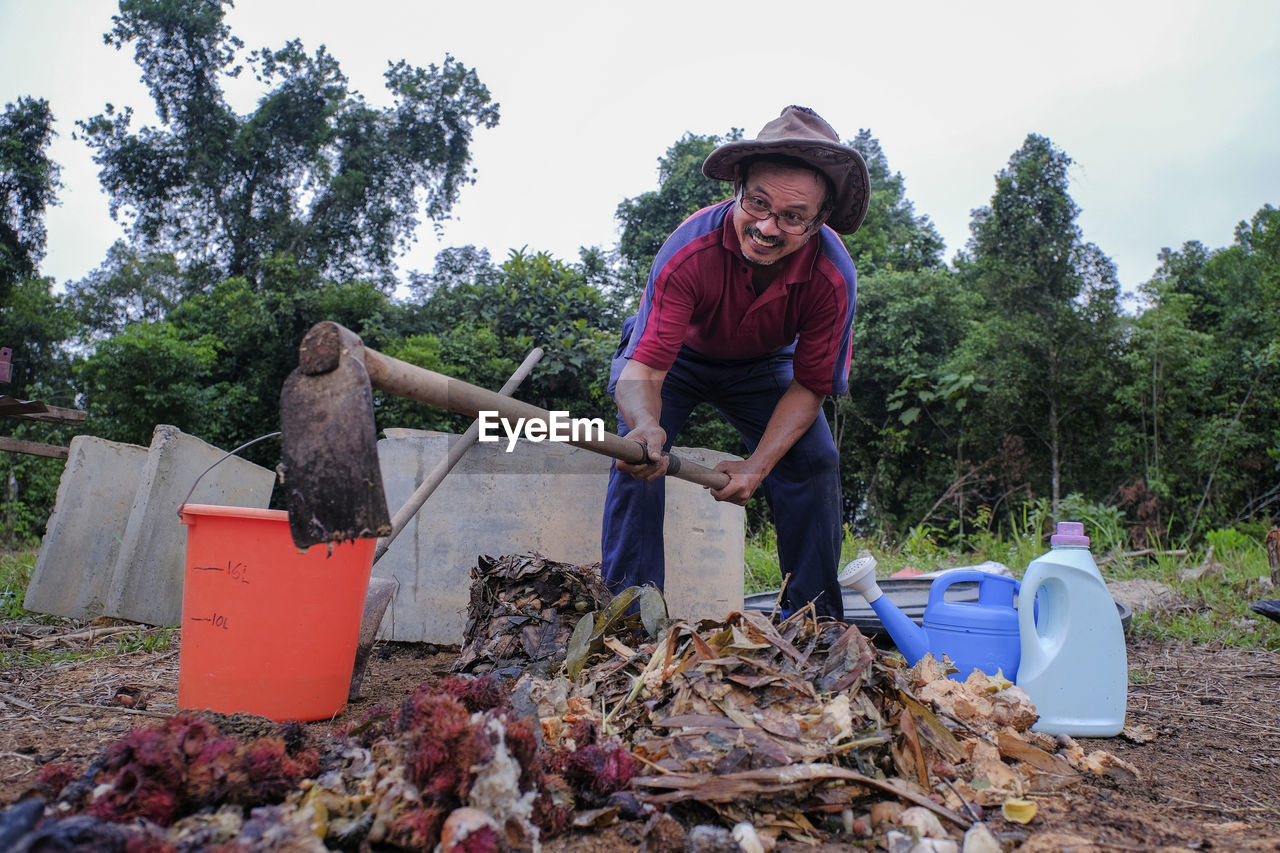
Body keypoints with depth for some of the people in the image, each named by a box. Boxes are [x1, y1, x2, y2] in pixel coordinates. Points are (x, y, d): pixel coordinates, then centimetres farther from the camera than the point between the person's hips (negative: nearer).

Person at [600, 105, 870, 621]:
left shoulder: (833, 275, -31)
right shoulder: (689, 250, -39)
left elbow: (810, 384, -20)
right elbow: (642, 368, -42)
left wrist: (758, 464, -32)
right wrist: (645, 424, -65)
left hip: (761, 365, 2)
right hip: (676, 355, -2)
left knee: (814, 461, -13)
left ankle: (816, 618, 2)